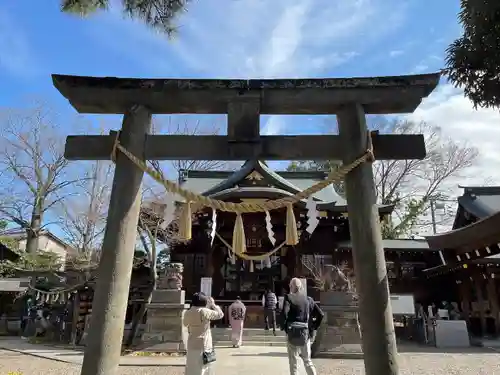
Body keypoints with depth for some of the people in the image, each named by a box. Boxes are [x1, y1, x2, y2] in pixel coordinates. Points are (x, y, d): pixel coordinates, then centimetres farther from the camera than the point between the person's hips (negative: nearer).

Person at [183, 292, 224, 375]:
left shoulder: (188, 313, -2)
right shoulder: (205, 311, -17)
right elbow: (220, 314, -5)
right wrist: (213, 304, 6)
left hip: (192, 345, 5)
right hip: (204, 345, -5)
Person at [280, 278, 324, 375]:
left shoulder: (289, 298, -7)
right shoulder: (308, 299, 5)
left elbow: (284, 313, -21)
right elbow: (321, 315, 5)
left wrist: (283, 327, -6)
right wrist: (313, 328, 12)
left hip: (292, 333, -3)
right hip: (306, 333, 4)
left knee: (293, 361, 9)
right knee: (307, 360, 18)